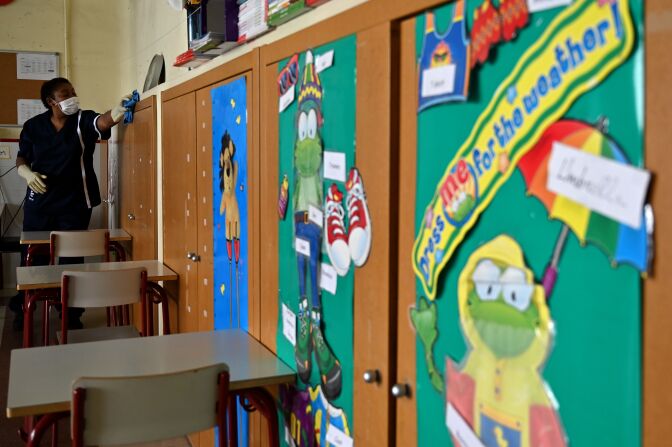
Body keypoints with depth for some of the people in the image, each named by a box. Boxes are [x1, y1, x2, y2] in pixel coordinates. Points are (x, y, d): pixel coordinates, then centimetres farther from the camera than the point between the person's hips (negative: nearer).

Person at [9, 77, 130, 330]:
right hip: (39, 202, 2)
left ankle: (71, 314, 21)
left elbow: (102, 122, -29)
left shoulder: (84, 120, -6)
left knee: (72, 259, 7)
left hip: (75, 202, -1)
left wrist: (116, 113, -51)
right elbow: (21, 159, 10)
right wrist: (28, 173, -12)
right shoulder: (33, 126, 0)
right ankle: (22, 311, 28)